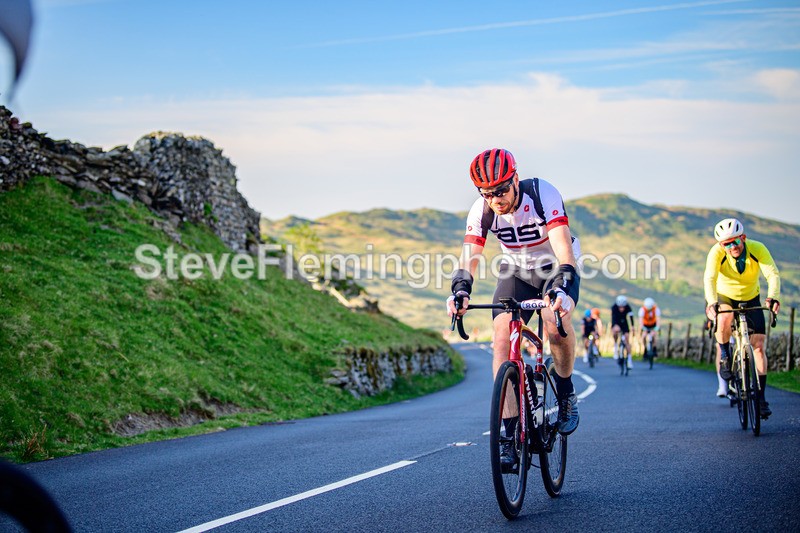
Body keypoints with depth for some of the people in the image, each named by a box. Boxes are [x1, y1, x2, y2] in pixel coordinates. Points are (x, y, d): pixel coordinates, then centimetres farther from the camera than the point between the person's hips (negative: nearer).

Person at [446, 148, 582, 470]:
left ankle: (566, 396, -6)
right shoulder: (482, 210, -20)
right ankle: (511, 436, -14)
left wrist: (561, 288, -56)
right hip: (515, 272, 3)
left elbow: (563, 247, -40)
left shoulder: (543, 194, -30)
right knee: (502, 339, -18)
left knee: (556, 322, -34)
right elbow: (470, 254, -28)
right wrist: (460, 290, -48)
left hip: (557, 268, -3)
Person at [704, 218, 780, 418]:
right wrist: (712, 302, -59)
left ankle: (761, 396, 2)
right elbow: (710, 278, -41)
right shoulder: (717, 253, -28)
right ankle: (724, 356, -10)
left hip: (750, 299, 2)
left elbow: (773, 274, -35)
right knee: (725, 317, -37)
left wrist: (773, 297, -54)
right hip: (724, 298, -2)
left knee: (759, 345, -7)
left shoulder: (758, 249, -25)